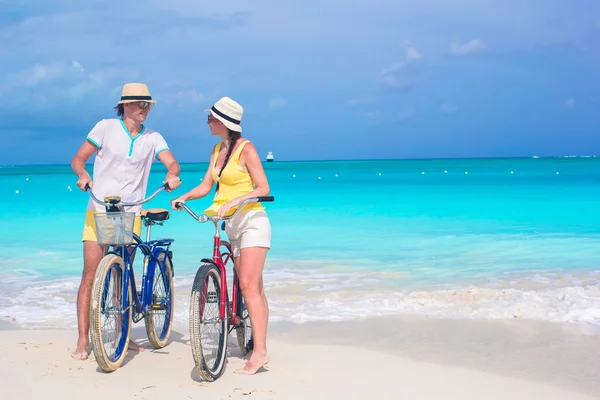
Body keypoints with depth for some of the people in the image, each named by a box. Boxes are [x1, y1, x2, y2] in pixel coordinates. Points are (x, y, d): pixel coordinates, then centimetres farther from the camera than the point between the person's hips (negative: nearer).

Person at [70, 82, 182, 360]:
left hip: (130, 213, 3)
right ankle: (83, 341, -3)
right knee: (90, 275, -6)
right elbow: (78, 158, -1)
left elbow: (172, 162, -5)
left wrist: (172, 175, -28)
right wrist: (83, 175, -23)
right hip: (99, 211, -3)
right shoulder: (106, 127, 0)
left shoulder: (152, 137, 7)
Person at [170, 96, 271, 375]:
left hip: (251, 220, -8)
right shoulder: (217, 150, 13)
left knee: (249, 286, -16)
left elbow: (263, 188, -13)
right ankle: (257, 346, 11)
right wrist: (183, 197, -4)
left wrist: (235, 200, -25)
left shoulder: (245, 148, -10)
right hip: (232, 225, 8)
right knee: (254, 289, 8)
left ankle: (259, 352, -19)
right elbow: (206, 185, 12)